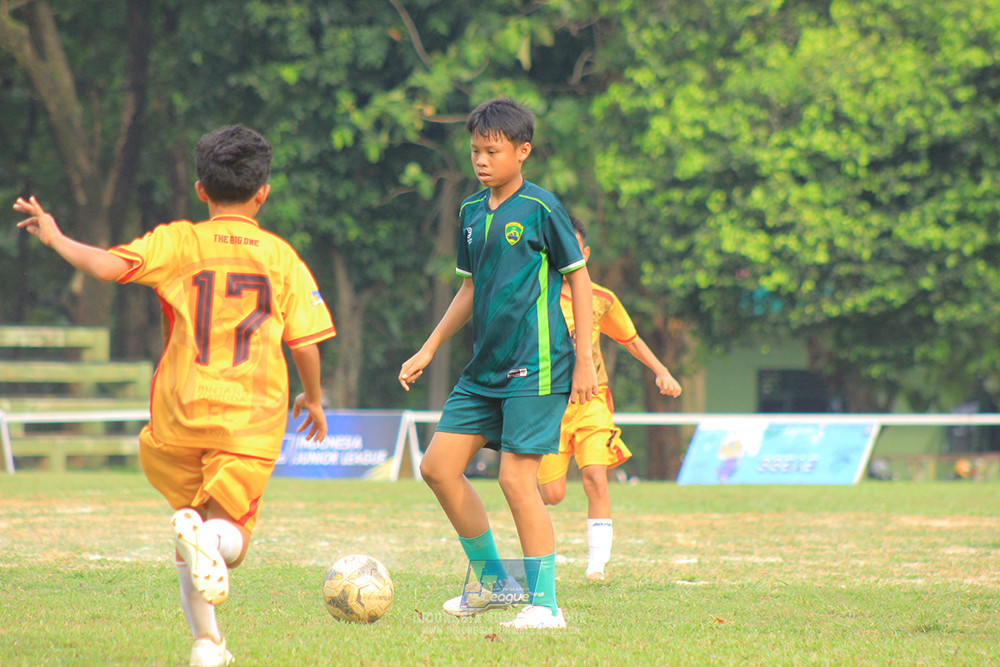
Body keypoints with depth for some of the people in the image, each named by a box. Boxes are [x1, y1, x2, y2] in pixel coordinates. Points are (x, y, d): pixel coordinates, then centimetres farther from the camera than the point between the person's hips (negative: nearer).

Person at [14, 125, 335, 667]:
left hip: (180, 413, 1)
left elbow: (109, 265, -11)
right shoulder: (283, 257, 6)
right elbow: (305, 343, 4)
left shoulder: (177, 243, 2)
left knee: (189, 507, 21)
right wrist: (313, 399, 22)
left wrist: (55, 238, 5)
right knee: (231, 539, 5)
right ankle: (208, 537, -34)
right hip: (252, 419, 0)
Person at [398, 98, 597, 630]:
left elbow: (578, 277, -5)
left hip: (535, 367, -8)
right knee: (438, 466, 4)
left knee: (516, 478, -12)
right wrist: (428, 350, 19)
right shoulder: (471, 211, 10)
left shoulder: (541, 208, -9)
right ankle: (493, 580, 18)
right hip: (484, 367, 8)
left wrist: (585, 360, -8)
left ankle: (544, 603, -3)